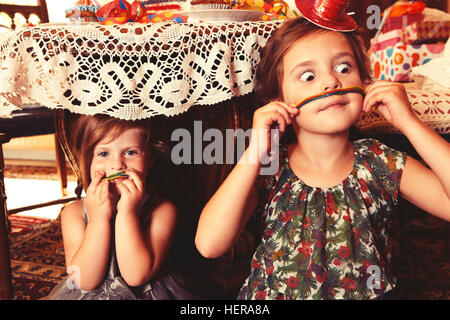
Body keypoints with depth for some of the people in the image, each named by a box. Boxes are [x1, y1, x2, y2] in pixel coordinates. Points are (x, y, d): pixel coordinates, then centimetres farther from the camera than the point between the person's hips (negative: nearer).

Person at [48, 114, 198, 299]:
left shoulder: (162, 210, -10)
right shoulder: (74, 212, -4)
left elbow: (136, 276, -18)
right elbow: (86, 282, -12)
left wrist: (127, 213, -24)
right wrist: (99, 218, -20)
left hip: (145, 293, -1)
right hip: (90, 295, 2)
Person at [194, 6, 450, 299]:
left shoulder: (383, 166, -5)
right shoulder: (268, 172, -9)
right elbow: (209, 244, -20)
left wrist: (409, 122, -17)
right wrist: (255, 152, -23)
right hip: (273, 293, -3)